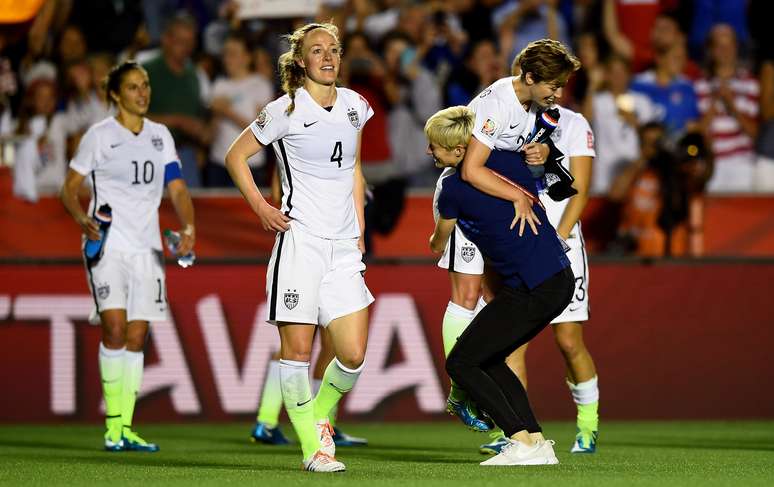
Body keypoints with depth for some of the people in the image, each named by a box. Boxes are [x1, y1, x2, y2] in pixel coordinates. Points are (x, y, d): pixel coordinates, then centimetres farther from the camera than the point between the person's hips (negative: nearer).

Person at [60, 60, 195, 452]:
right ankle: (112, 427, -12)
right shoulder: (99, 135, -2)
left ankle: (126, 429, 7)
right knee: (115, 328, -18)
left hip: (146, 248, 5)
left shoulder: (160, 136, 12)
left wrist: (188, 228, -8)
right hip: (108, 244, -5)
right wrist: (82, 219, -19)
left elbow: (177, 189, 10)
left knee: (136, 338, 3)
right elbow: (70, 187, 1)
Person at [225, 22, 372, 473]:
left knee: (354, 355, -4)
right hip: (300, 242, -5)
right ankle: (313, 447, 3)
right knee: (298, 351, -5)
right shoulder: (287, 110, -4)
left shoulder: (354, 106, 12)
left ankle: (321, 416, 22)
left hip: (344, 248, 5)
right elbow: (236, 156, 4)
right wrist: (262, 208, -4)